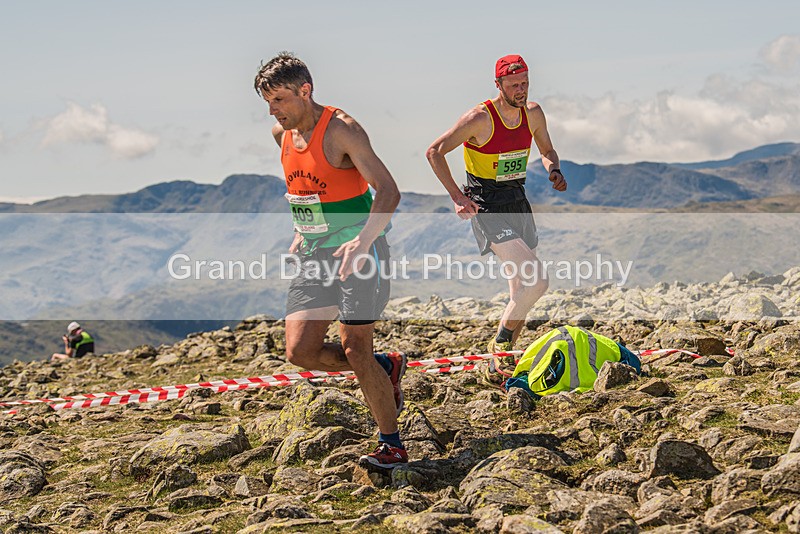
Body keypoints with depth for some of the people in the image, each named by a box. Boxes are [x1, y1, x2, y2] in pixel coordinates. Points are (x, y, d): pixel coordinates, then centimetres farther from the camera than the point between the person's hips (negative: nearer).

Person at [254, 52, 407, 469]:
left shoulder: (340, 129, -16)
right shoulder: (282, 134, 8)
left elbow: (388, 192, -21)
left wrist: (362, 241, -34)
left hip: (357, 252, -7)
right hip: (313, 254, 7)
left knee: (355, 350, -8)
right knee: (300, 351, -2)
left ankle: (392, 445, 8)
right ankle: (385, 368, 21)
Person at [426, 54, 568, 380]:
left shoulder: (533, 113, 3)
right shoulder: (480, 118, -16)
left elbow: (547, 151, 20)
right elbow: (434, 152, -13)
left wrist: (554, 171, -4)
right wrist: (457, 196, -17)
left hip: (517, 200, 7)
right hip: (486, 205, -7)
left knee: (522, 293, 11)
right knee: (536, 281, -22)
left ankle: (499, 362, 25)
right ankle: (500, 343, -4)